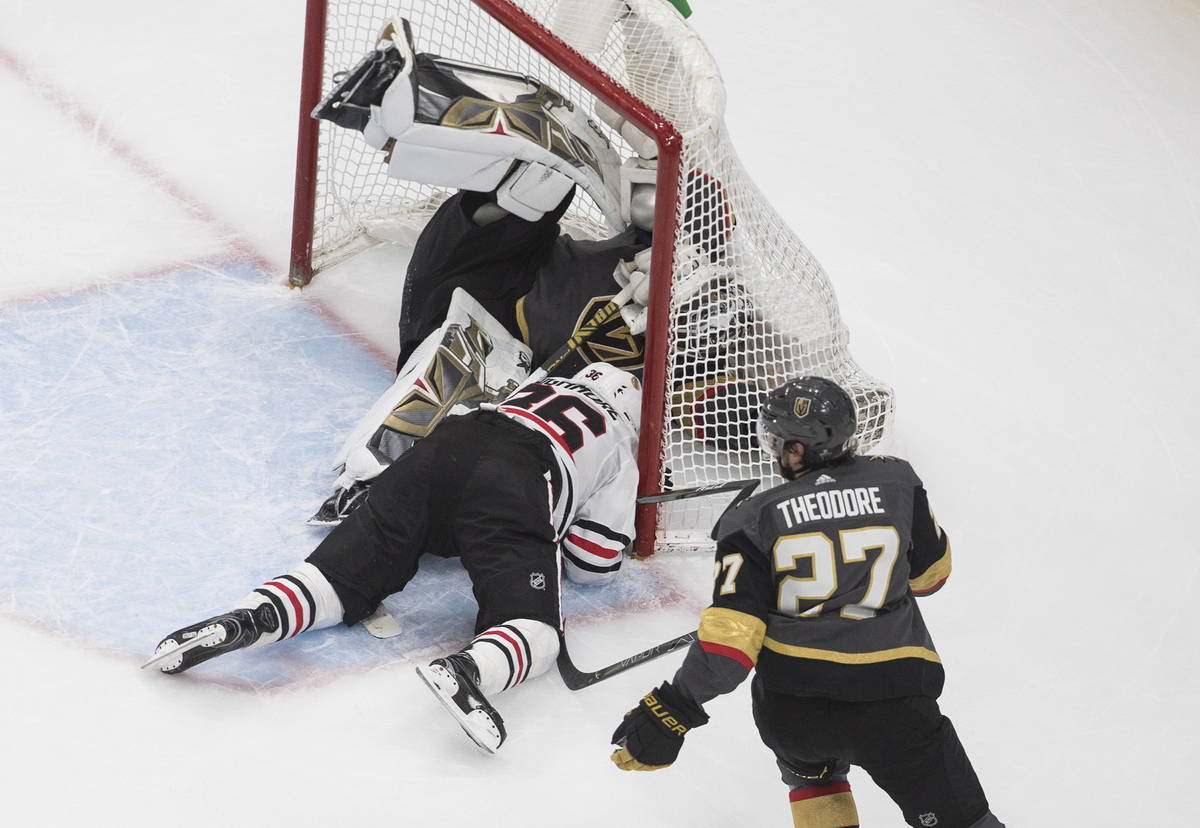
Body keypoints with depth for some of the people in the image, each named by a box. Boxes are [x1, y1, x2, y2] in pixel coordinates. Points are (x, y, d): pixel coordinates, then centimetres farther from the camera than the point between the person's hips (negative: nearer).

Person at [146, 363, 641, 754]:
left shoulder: (540, 387, 41)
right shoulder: (619, 448, 26)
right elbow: (592, 565, 21)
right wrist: (550, 542, 41)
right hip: (513, 488, -5)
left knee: (342, 575, 5)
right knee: (532, 629, -12)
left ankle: (252, 618, -25)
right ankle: (467, 669, -46)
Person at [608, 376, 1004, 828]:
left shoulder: (755, 519, -2)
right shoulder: (898, 483, 3)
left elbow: (731, 633, -10)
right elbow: (930, 571, 17)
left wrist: (674, 708, -6)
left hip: (789, 707, 1)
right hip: (894, 699, -1)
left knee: (811, 770, 34)